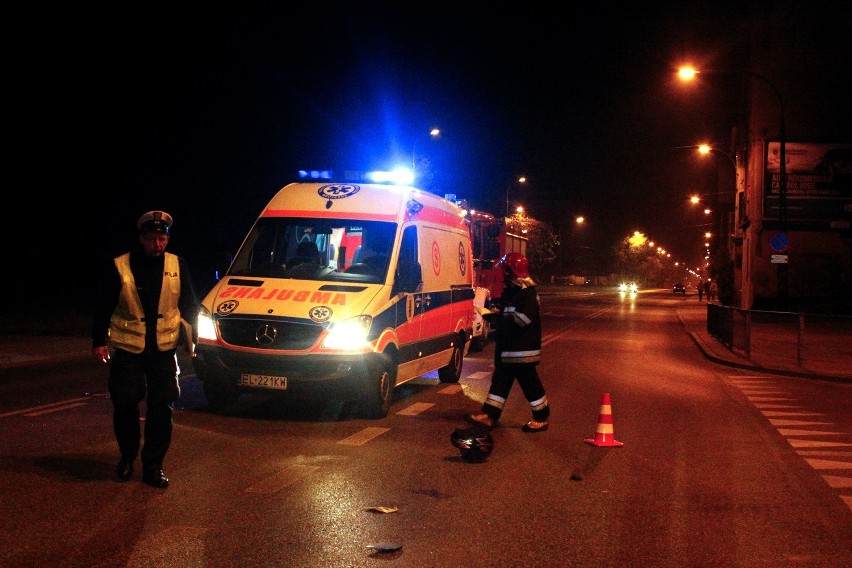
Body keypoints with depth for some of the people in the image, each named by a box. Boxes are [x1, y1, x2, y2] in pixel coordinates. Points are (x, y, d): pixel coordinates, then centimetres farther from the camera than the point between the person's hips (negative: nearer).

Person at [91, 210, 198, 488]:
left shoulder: (177, 266, 3)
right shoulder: (118, 267, -5)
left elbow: (189, 305, 11)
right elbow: (102, 308, 0)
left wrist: (191, 338, 6)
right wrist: (99, 342, -3)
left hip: (164, 350, 2)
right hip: (127, 350, -2)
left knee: (162, 408, 1)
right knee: (125, 405, 2)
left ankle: (153, 465, 12)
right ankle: (127, 457, 26)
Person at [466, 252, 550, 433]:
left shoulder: (527, 292, -17)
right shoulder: (512, 290, 14)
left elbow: (523, 318, -28)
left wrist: (499, 318, -21)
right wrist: (495, 314, 6)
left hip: (522, 350, -10)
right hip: (508, 348, 10)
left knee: (530, 384, 0)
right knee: (500, 381, 10)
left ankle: (542, 418, 12)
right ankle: (489, 416, 13)